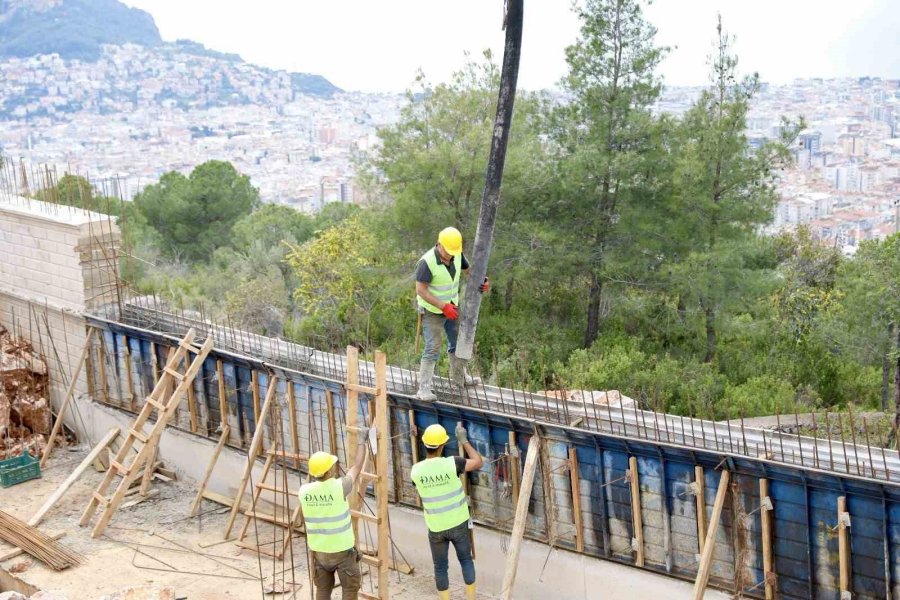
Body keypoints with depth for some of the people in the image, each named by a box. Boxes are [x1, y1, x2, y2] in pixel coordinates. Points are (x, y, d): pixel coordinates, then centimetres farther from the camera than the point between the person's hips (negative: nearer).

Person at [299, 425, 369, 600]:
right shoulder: (339, 487, -20)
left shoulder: (304, 491, -9)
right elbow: (357, 467, -5)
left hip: (319, 549, 4)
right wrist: (362, 441, 5)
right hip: (342, 548, -4)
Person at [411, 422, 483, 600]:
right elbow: (478, 462, -8)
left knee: (440, 567, 14)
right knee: (466, 560, 18)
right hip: (458, 524, -1)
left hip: (435, 527, 1)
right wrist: (463, 440, -2)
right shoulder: (451, 464, -22)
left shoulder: (416, 470, -13)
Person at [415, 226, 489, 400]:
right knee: (433, 348, -9)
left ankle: (459, 377, 41)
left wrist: (483, 281, -16)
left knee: (457, 343, 20)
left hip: (452, 307, 7)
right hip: (432, 311, -7)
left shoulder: (457, 255, -10)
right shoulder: (427, 262, -29)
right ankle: (424, 388, -4)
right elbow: (421, 290, -25)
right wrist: (443, 307, -28)